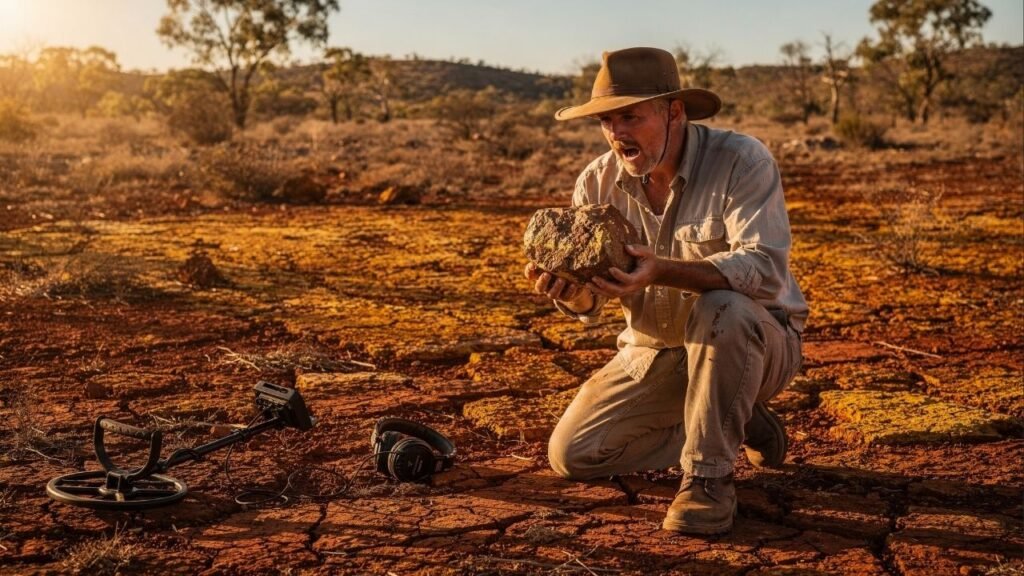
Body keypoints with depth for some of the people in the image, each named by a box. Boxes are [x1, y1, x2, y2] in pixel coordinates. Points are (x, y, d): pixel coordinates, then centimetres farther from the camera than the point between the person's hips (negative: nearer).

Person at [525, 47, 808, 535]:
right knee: (571, 455, -5)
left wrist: (660, 271, -49)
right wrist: (572, 292, -32)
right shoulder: (597, 182, -6)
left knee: (722, 309, -40)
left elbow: (765, 267, -35)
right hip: (654, 353, 5)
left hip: (754, 343, -5)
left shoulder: (741, 161, -21)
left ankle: (709, 477, -21)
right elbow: (591, 302, -6)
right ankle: (735, 426, 9)